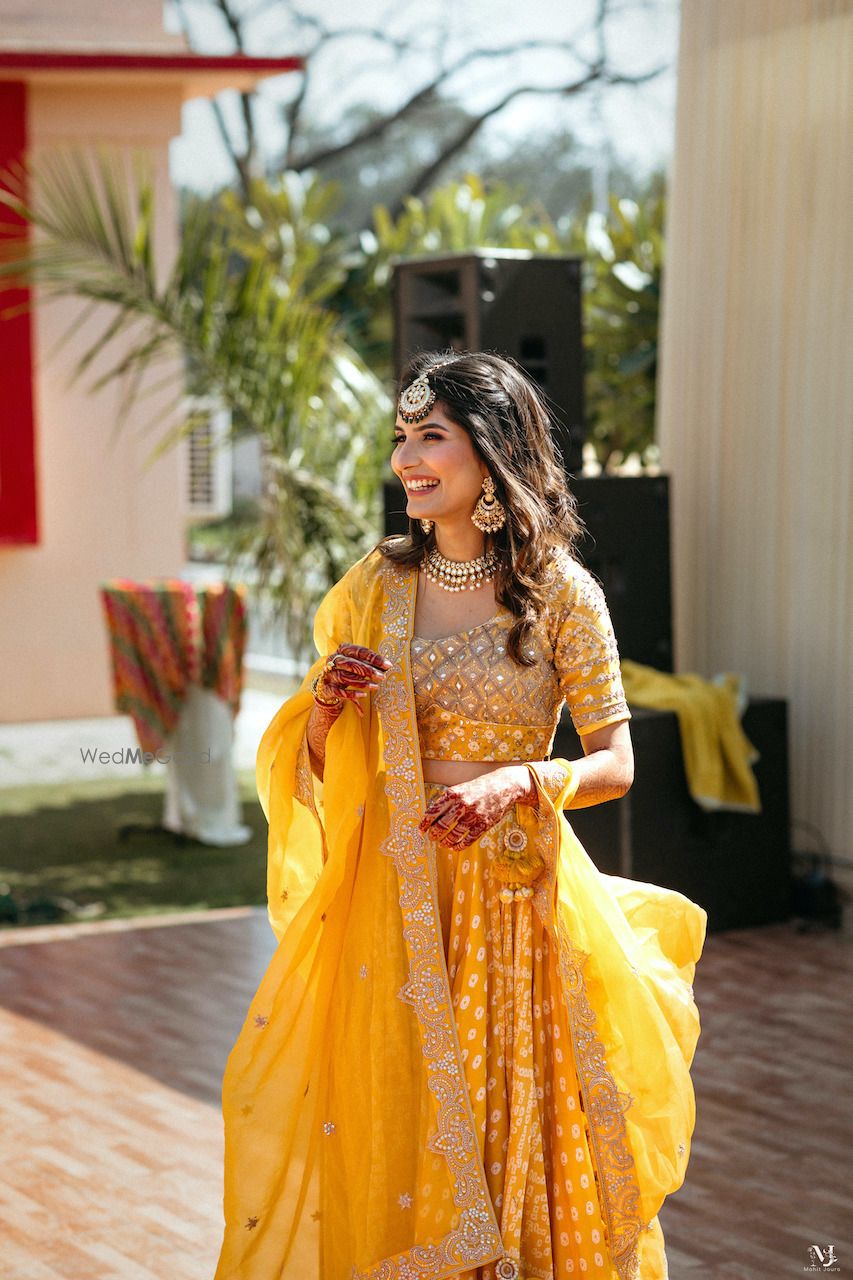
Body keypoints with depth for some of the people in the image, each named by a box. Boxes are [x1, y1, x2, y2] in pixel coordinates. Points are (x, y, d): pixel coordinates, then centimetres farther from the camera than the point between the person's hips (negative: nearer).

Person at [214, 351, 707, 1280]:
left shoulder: (561, 592, -6)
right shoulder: (378, 583, 3)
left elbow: (615, 764, -4)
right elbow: (315, 763, 9)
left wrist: (516, 781, -21)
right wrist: (327, 703, -12)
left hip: (517, 892, -2)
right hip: (395, 887, 3)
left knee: (515, 1126, 7)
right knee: (390, 1124, 7)